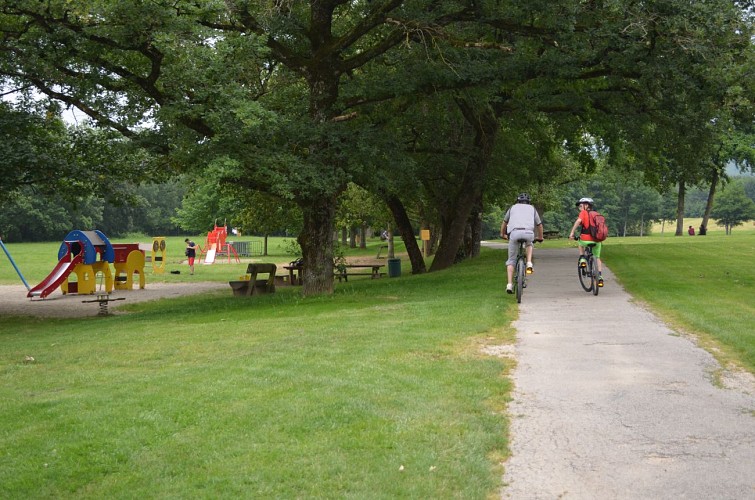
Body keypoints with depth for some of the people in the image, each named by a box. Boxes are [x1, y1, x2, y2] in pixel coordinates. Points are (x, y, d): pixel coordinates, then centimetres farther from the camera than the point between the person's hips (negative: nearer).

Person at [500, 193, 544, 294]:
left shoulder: (513, 207, 30)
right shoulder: (532, 208, 30)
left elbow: (504, 223, 39)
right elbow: (539, 225, 39)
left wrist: (503, 234, 55)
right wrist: (540, 237, 55)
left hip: (514, 232, 0)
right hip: (528, 232, 0)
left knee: (511, 260, 11)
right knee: (529, 244, 36)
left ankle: (509, 284, 1)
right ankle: (529, 264, 14)